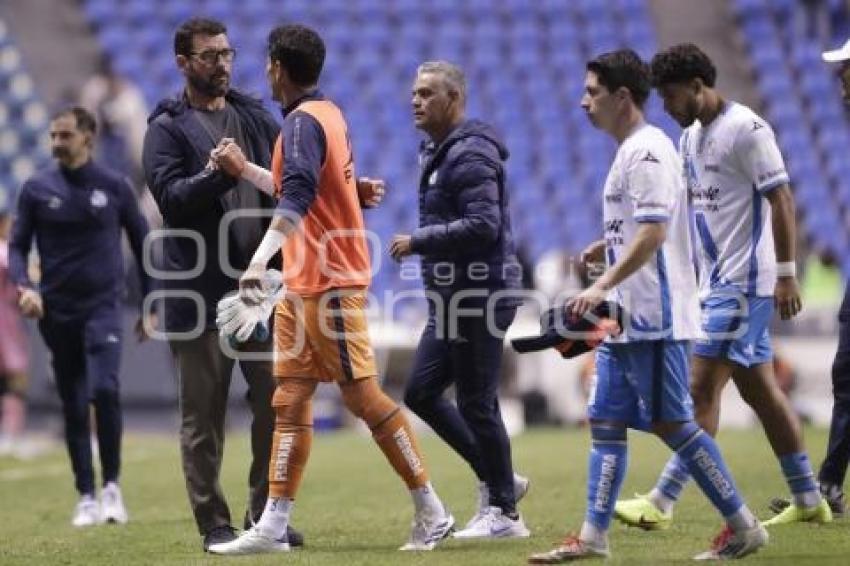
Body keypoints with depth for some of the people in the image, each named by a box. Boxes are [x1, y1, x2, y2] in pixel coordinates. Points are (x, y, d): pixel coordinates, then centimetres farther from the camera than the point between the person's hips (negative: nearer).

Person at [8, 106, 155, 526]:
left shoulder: (114, 187, 2)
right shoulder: (36, 189, 3)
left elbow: (142, 243, 9)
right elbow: (17, 246, 6)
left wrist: (150, 307, 7)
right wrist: (24, 286, -14)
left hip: (103, 307, -2)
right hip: (58, 312, 2)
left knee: (104, 390, -20)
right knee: (73, 408, 5)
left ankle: (111, 486, -7)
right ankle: (87, 497, 15)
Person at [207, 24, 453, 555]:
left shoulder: (303, 121, -14)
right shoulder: (327, 114, 16)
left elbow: (297, 197, -29)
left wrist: (260, 259, -38)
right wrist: (247, 171, 31)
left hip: (330, 282, -10)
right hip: (304, 285, 10)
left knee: (363, 396, -6)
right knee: (290, 400, 5)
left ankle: (432, 513, -1)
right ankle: (273, 527, 3)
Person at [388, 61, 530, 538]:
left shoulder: (470, 155, -15)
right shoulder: (440, 151, 17)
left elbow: (483, 224, -24)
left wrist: (418, 242, -19)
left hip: (479, 297, -10)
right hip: (453, 298, 10)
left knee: (477, 404, -4)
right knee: (421, 392, 11)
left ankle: (504, 513, 5)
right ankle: (498, 480, 19)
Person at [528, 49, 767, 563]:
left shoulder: (647, 151, -14)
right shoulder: (631, 151, 16)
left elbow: (654, 233, -23)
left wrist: (603, 286, -27)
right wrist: (608, 247, 14)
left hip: (654, 319, -10)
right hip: (626, 319, 10)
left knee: (670, 423, -6)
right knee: (606, 422, 7)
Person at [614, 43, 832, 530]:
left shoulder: (746, 129, -13)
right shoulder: (692, 137, 13)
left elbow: (781, 200, -15)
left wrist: (786, 273, -19)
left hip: (744, 283, -9)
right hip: (717, 282, 9)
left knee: (703, 388, -11)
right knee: (761, 388, 10)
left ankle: (663, 503, -12)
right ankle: (809, 500, 16)